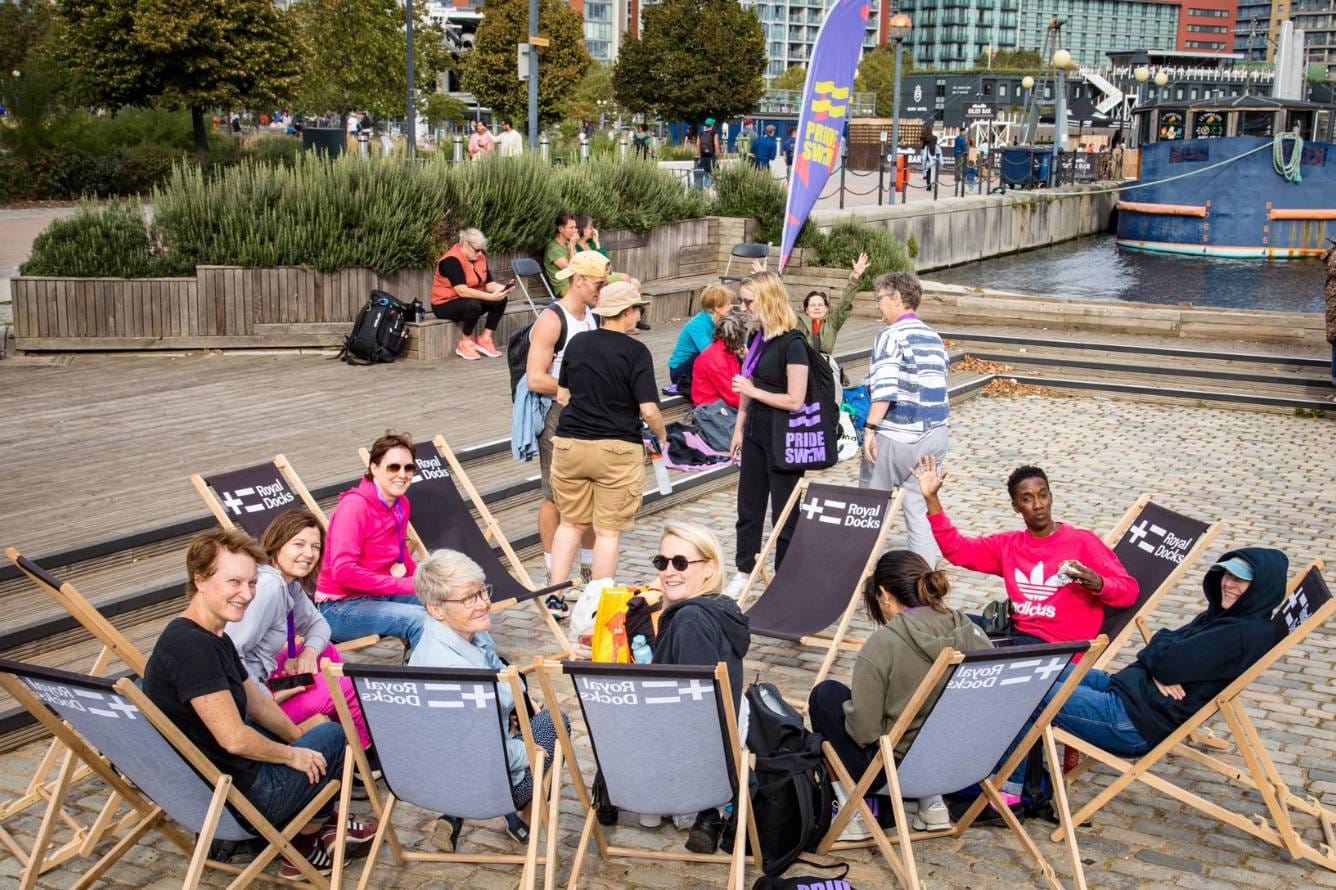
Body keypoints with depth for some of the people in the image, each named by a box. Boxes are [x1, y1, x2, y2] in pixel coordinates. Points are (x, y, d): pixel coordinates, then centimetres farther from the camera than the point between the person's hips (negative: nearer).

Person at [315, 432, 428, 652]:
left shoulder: (401, 504, 5)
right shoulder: (354, 506, -19)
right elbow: (343, 571, -27)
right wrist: (406, 585, -25)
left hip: (379, 597, 8)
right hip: (339, 608, -8)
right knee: (419, 619, -27)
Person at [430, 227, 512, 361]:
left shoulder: (479, 258, 3)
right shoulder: (451, 260, -23)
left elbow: (488, 284, 1)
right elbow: (462, 291, -32)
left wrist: (503, 288, -20)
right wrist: (491, 297, -37)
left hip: (470, 299, 8)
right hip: (445, 304, -8)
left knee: (501, 299, -14)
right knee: (473, 305, -37)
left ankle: (485, 339, -7)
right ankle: (465, 344, -17)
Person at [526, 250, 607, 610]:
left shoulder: (594, 318, 9)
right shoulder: (551, 321, -14)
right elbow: (535, 379, -22)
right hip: (558, 418, -7)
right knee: (555, 498, 1)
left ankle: (590, 572, 27)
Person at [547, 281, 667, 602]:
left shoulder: (577, 343, 4)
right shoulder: (636, 352, -11)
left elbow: (562, 395, 12)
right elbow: (648, 410, -15)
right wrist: (661, 435, 5)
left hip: (570, 443, 4)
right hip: (617, 449, -4)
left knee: (571, 523, 17)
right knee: (607, 530, 5)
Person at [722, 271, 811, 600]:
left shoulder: (792, 344, -18)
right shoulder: (757, 337, 7)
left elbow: (795, 400, -22)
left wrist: (753, 391, -16)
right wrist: (739, 427, 14)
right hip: (755, 434, 8)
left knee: (784, 511, 3)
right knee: (748, 505, 14)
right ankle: (744, 573, 26)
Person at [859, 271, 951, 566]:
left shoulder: (892, 335, -8)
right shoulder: (934, 337, 15)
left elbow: (884, 387, -18)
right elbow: (939, 384, 17)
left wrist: (870, 427, -20)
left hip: (898, 436, -7)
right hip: (936, 434, 7)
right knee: (920, 508, 10)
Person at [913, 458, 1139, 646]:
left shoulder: (1082, 542, -1)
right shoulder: (1007, 545, 14)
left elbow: (1130, 590, -2)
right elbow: (956, 549, 8)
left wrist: (1097, 584, -24)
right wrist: (932, 499, 0)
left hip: (1057, 645, -6)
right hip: (1016, 633, 6)